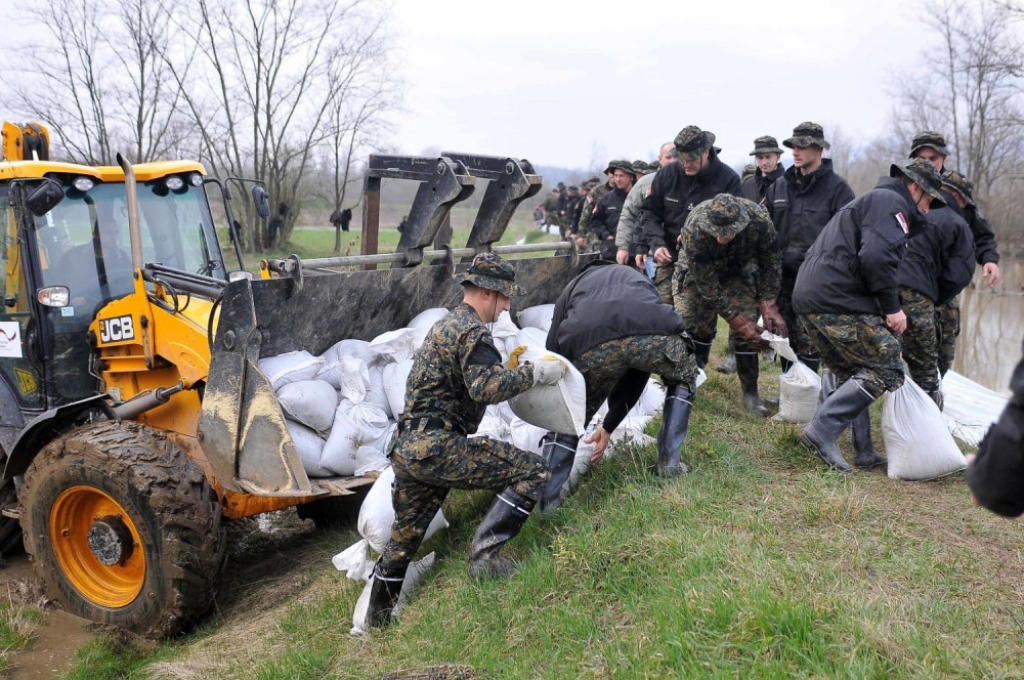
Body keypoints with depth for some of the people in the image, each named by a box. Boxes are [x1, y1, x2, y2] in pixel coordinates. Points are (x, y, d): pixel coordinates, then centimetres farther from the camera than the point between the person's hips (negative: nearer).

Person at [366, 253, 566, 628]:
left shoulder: (445, 325, 22)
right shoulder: (472, 331, -10)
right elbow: (486, 388, -24)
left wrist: (510, 372, 19)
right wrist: (534, 372, -15)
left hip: (407, 449, 10)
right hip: (437, 448, -10)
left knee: (404, 537, 23)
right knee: (532, 471, -10)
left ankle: (376, 618, 37)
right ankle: (485, 554, -14)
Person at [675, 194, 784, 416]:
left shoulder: (759, 220, -35)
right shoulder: (694, 230, -40)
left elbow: (771, 264, -16)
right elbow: (707, 287, -32)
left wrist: (768, 306, -24)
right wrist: (740, 323, -32)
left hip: (739, 271, 1)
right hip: (698, 271, -1)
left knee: (747, 328, -9)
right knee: (690, 322, -8)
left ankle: (750, 392, 3)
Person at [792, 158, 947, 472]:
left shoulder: (870, 201, 32)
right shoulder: (891, 202, -1)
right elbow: (877, 256, -18)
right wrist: (892, 307, -12)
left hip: (807, 298, 10)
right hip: (839, 301, -10)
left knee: (852, 376, 17)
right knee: (886, 371, -6)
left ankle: (862, 453, 18)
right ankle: (822, 432, -12)